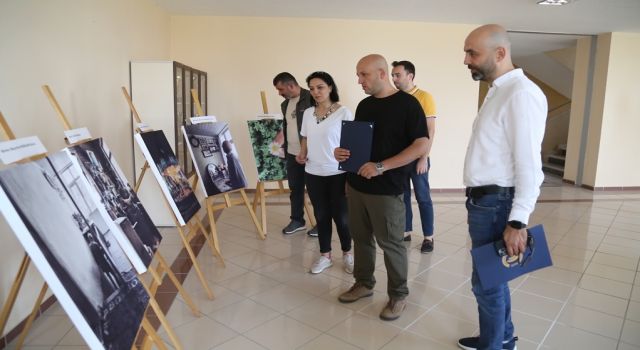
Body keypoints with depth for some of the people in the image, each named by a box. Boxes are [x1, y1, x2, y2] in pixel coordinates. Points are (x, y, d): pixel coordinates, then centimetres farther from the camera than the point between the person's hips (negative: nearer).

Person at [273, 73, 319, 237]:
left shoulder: (311, 99, -12)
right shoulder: (285, 104, 12)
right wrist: (284, 148, 18)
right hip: (292, 154, 7)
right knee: (295, 188, 13)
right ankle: (297, 220, 27)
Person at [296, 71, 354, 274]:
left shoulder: (343, 113, -9)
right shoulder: (308, 113, 6)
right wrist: (301, 154, -2)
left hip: (337, 173, -4)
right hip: (313, 173, 4)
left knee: (340, 216, 6)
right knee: (321, 215, 13)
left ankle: (347, 254, 27)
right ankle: (325, 256, 27)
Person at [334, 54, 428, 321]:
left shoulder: (407, 103, -9)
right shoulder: (364, 105, 11)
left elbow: (421, 146, -16)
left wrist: (381, 167, -22)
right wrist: (342, 152, -4)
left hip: (386, 189, -6)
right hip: (356, 184, 7)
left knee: (391, 243, 5)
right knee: (361, 238, 16)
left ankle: (398, 295, 23)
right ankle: (363, 283, 35)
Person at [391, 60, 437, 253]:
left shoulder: (424, 97, -7)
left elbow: (430, 130, -9)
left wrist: (424, 158, -14)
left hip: (417, 157, -4)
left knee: (423, 197, 4)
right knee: (402, 196, 12)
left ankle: (428, 237, 16)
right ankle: (406, 232, 25)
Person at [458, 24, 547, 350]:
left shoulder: (521, 93, -17)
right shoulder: (497, 92, 13)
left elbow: (529, 165, -22)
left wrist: (517, 221, -22)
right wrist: (477, 202, 18)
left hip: (497, 204, -9)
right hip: (483, 201, 9)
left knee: (486, 282, 4)